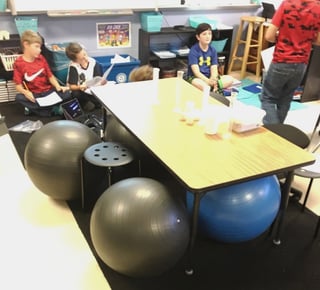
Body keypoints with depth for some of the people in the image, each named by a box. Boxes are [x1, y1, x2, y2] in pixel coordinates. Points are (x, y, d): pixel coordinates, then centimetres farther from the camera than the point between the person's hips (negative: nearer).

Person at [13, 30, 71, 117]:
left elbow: (50, 75, 6)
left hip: (48, 91, 2)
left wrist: (58, 86, -13)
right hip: (33, 95, -2)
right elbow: (18, 85, -8)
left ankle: (33, 107, -15)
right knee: (19, 97, -33)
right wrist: (25, 92, -31)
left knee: (66, 93, -23)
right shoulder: (18, 63, -6)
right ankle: (53, 109, -26)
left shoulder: (41, 58, 4)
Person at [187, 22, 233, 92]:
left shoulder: (213, 50, 5)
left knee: (230, 79, -16)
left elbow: (214, 69, -2)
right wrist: (208, 81, -36)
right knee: (198, 83, -41)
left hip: (209, 77, 6)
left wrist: (213, 80, -24)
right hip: (194, 77, -6)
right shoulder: (193, 50, -11)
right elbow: (196, 71, -20)